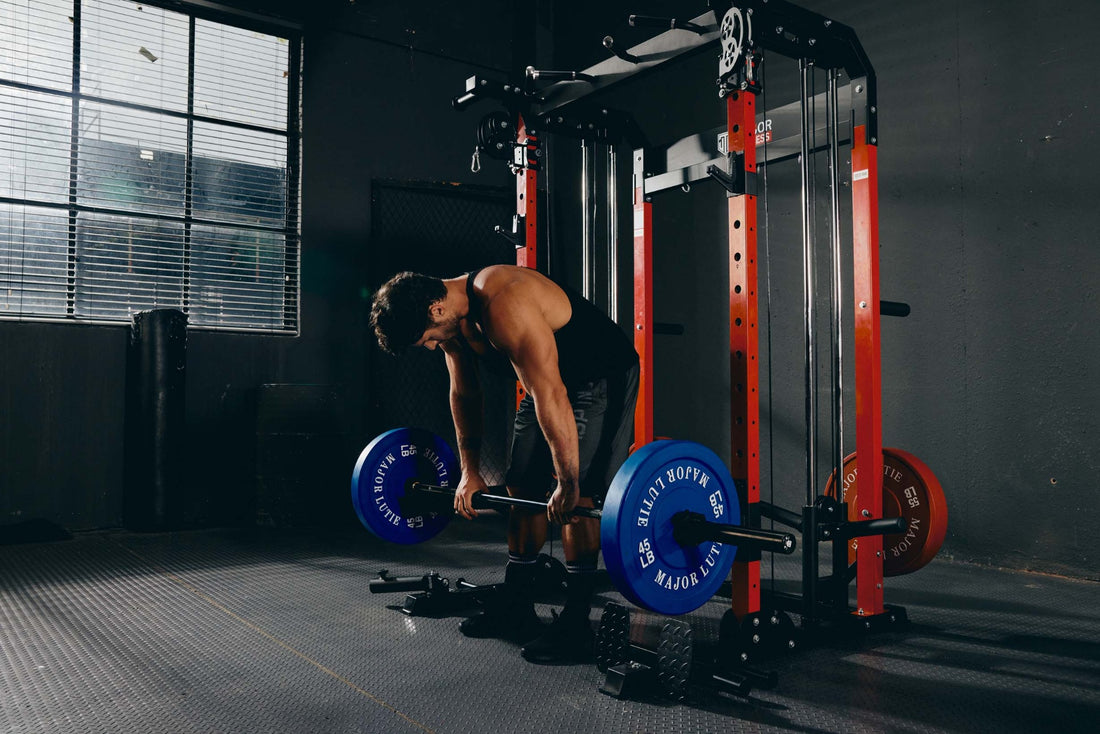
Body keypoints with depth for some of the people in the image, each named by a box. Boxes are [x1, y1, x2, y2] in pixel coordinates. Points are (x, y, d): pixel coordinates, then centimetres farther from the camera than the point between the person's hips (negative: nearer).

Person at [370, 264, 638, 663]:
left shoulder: (504, 306, -34)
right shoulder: (451, 316, -5)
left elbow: (550, 396, -36)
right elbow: (464, 394, 5)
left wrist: (567, 484, -34)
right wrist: (470, 472, 6)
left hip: (603, 377, -9)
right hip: (551, 378, 9)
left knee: (578, 495, -16)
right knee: (523, 488, 7)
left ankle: (575, 626, -8)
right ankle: (517, 609, 17)